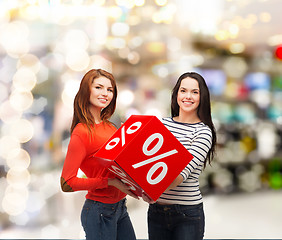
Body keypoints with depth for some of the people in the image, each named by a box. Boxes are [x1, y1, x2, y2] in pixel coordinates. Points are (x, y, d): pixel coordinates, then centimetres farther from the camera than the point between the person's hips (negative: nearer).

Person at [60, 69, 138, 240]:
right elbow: (67, 183, -20)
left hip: (120, 207, 7)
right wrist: (110, 182, -21)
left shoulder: (109, 127, 6)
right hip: (99, 211, -7)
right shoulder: (82, 132, -16)